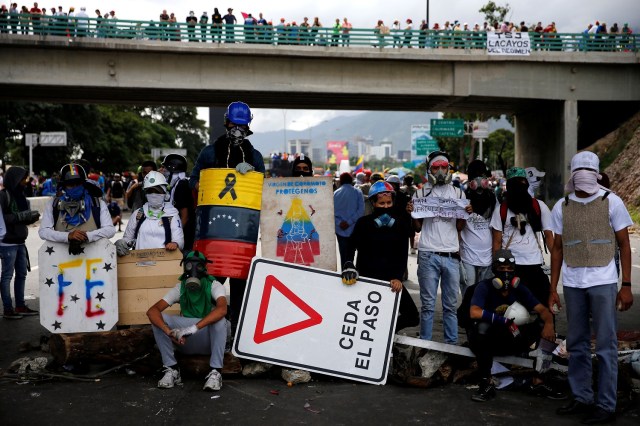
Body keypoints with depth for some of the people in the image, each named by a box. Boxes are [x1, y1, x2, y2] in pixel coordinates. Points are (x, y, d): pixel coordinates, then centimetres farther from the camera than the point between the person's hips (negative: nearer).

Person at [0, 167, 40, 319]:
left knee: (22, 274, 12)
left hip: (20, 242, 8)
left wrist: (32, 216, -3)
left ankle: (20, 306, 22)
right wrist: (21, 216, -20)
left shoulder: (20, 195, 13)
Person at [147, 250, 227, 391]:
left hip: (209, 342, -3)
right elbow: (152, 311, -15)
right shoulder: (180, 288, -3)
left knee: (220, 320, -34)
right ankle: (171, 370, -13)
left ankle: (215, 373, -27)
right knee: (157, 318, -19)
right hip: (185, 342, 3)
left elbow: (222, 309, -34)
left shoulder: (214, 286, -12)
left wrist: (194, 327, -44)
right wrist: (169, 331, -34)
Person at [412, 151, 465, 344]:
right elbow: (418, 228, 9)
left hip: (451, 255, 2)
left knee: (451, 305, 7)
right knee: (428, 305, 3)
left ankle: (452, 343, 16)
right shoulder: (421, 194, 6)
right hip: (428, 255, -2)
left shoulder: (458, 194, 11)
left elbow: (459, 226, 13)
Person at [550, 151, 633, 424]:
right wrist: (553, 288, 7)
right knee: (577, 345, 10)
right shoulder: (562, 206, 7)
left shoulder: (611, 202, 0)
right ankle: (582, 398, 22)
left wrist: (626, 285, -5)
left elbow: (624, 245, 2)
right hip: (572, 284, 3)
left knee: (605, 347, 0)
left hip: (603, 282, -3)